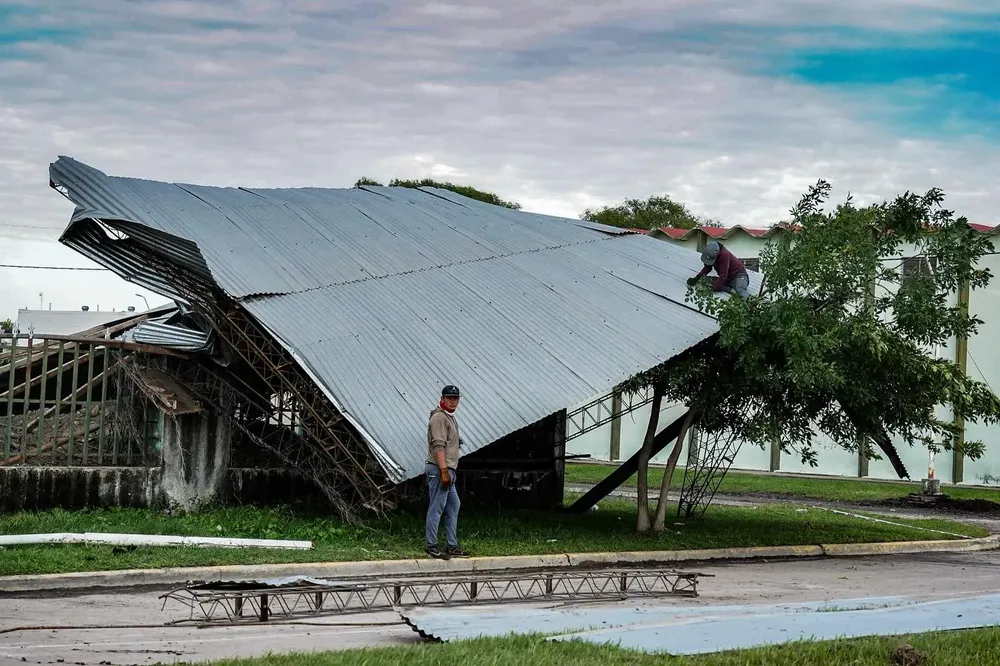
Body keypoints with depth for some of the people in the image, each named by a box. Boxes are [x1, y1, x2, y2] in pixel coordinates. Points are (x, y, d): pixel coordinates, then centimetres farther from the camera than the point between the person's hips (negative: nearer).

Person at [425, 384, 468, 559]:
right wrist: (444, 472, -25)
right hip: (439, 470, -11)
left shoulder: (449, 417, 19)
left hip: (447, 471, 11)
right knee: (436, 508, -7)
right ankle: (432, 546, -3)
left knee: (453, 506, 14)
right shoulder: (439, 417, -13)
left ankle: (452, 546, 19)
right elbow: (438, 446, -21)